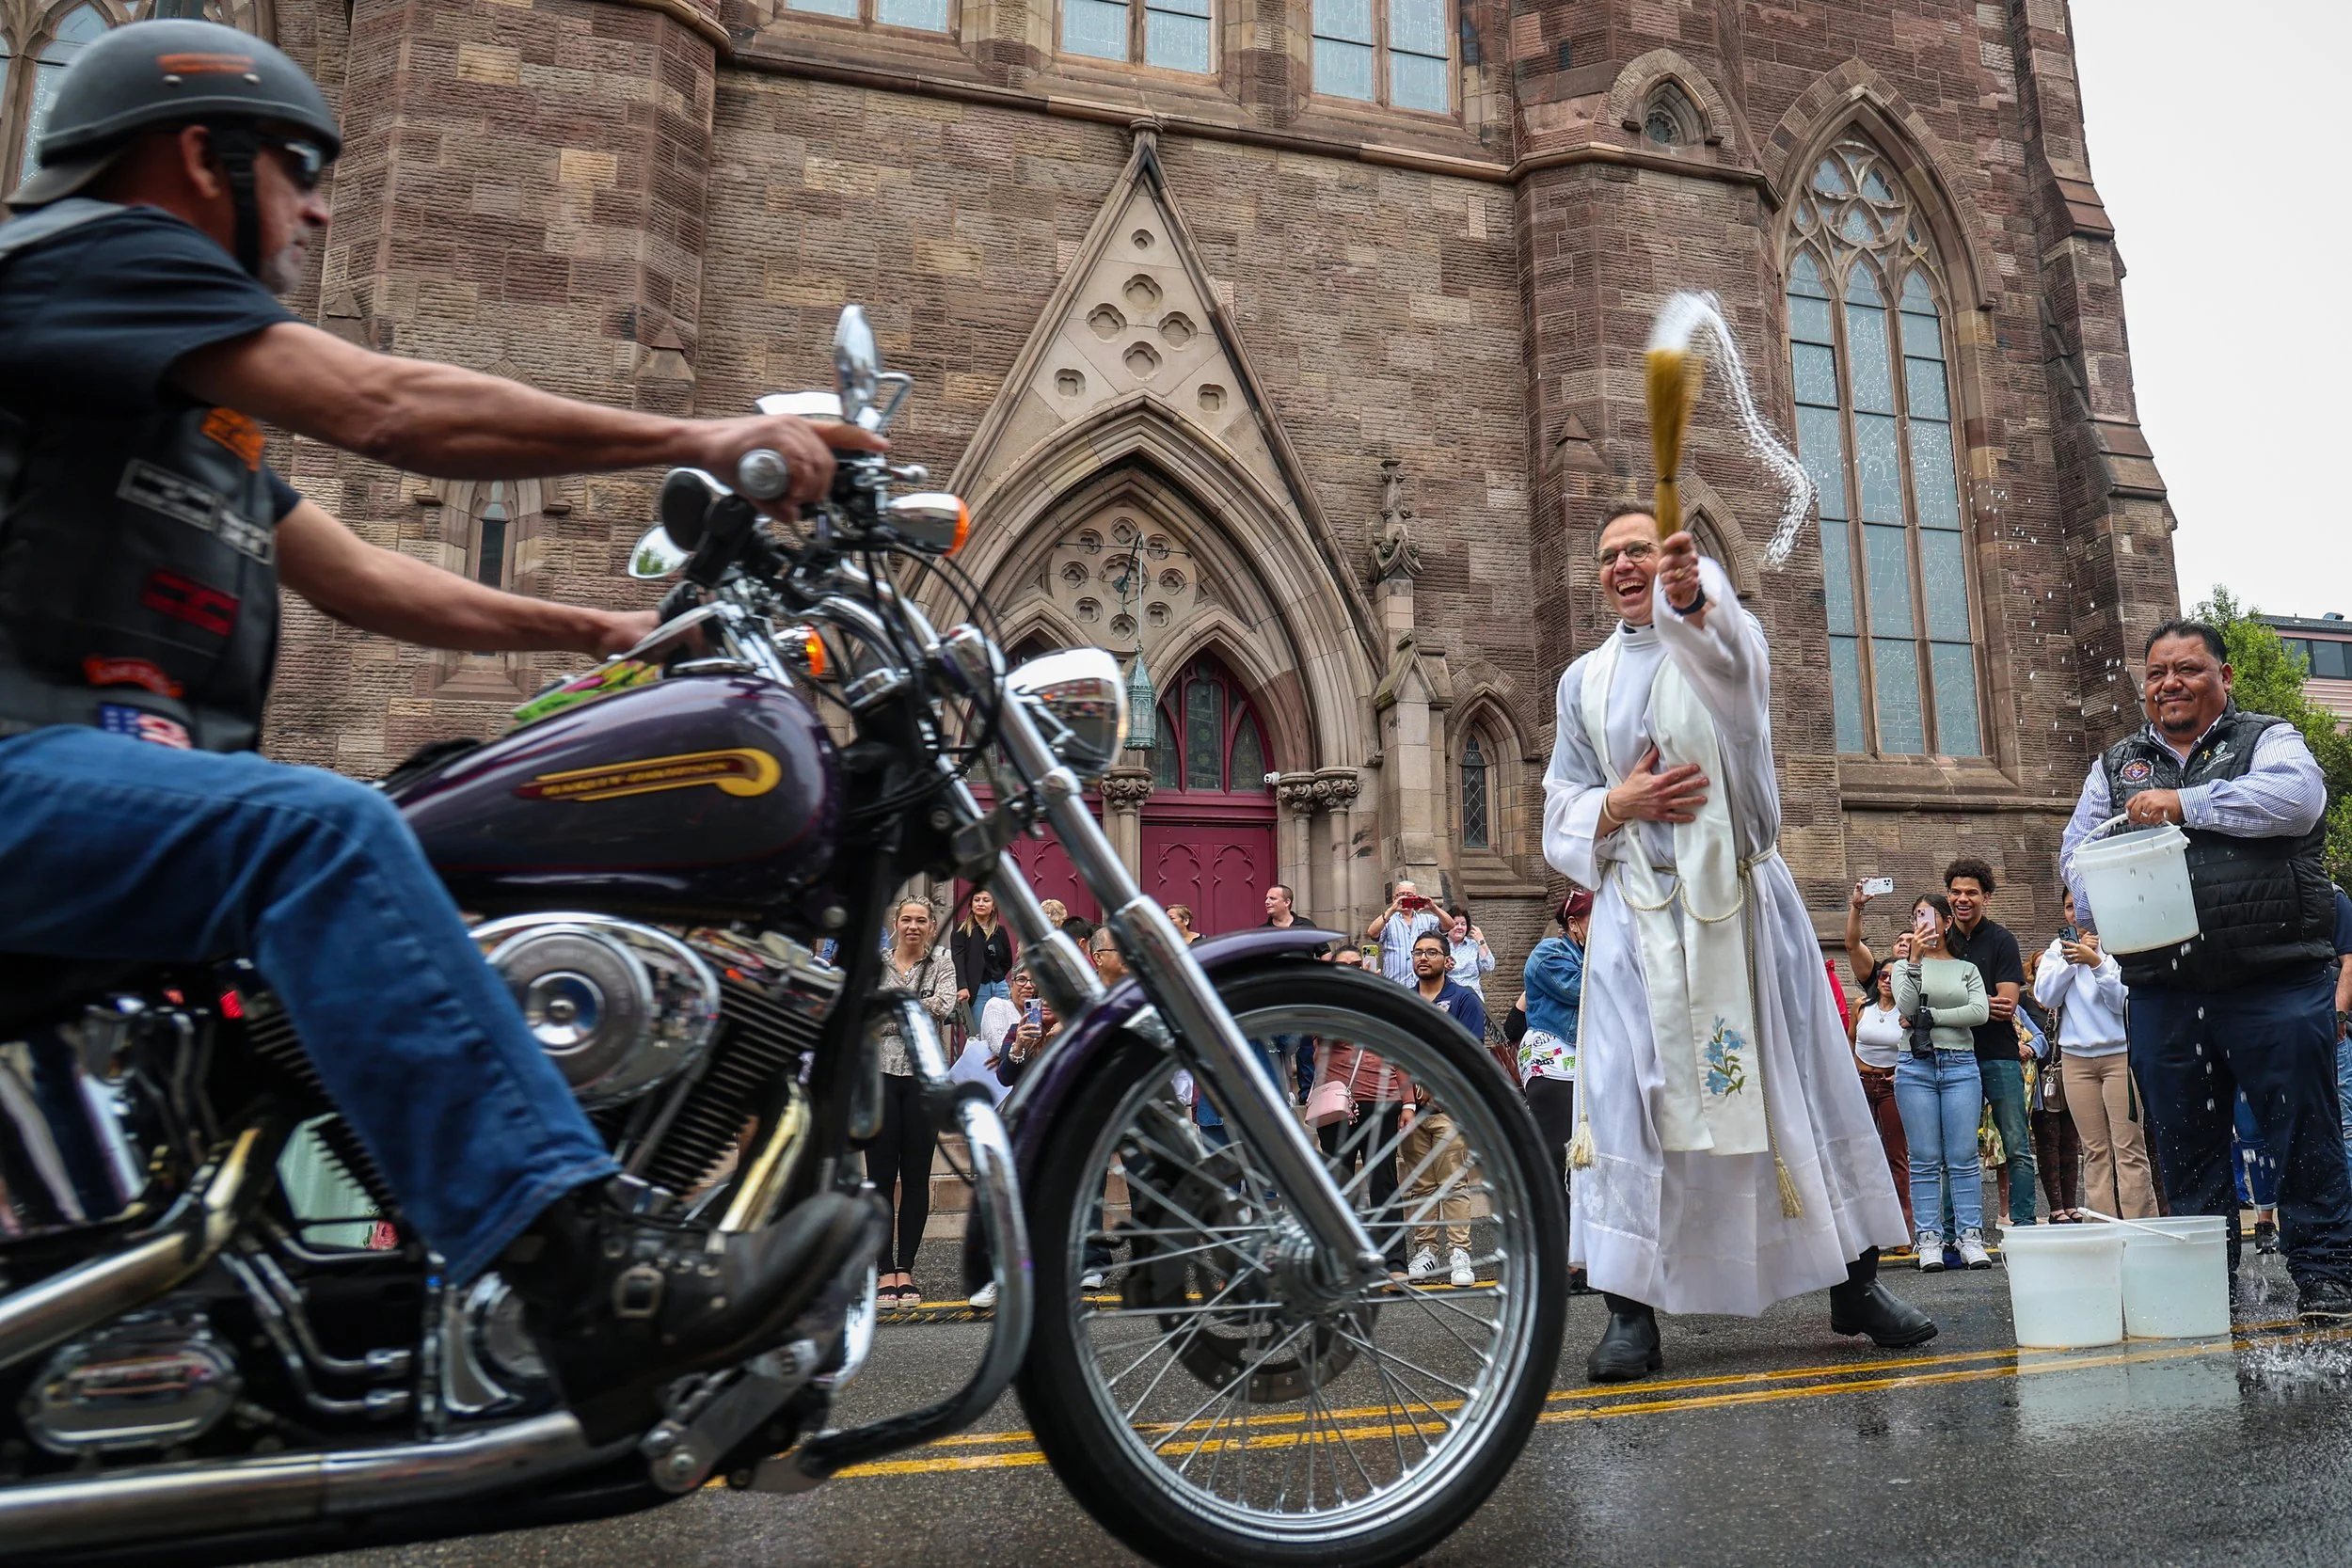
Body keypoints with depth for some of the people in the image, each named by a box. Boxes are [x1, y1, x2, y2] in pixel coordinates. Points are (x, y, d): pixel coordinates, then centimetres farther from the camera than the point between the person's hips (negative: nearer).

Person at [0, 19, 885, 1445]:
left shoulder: (200, 399, 27)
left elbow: (358, 577, 20)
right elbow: (385, 405, -17)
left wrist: (604, 630, 12)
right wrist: (694, 439, -18)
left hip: (137, 765, 10)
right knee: (323, 831, -35)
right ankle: (592, 1277, -44)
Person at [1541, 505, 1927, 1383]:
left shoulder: (1725, 641, 4)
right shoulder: (1585, 682, 13)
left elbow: (1722, 644, -24)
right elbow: (1561, 808, 13)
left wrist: (1691, 597, -47)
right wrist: (1619, 804, -9)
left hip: (1740, 899, -1)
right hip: (1638, 909, 2)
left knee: (1800, 1081, 5)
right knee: (1630, 1097, -5)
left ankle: (1855, 1284, 20)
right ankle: (1631, 1312, 1)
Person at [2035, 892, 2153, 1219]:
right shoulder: (2059, 947, 11)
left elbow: (2124, 1000, -10)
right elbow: (2046, 996, 1)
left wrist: (2095, 962, -21)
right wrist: (2071, 959, -8)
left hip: (2121, 1053, -4)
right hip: (2076, 1056, 4)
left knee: (2129, 1149, -6)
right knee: (2095, 1150, 5)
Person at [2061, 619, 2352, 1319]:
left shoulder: (2268, 739, 7)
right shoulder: (2117, 764, 17)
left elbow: (2295, 798, -15)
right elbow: (2077, 849, 11)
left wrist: (2184, 803, -17)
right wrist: (2103, 908, -8)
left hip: (2276, 985, -3)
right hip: (2163, 993, 4)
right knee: (2186, 1144, 9)